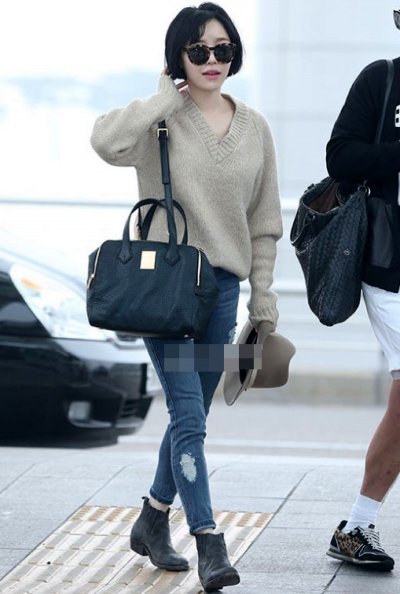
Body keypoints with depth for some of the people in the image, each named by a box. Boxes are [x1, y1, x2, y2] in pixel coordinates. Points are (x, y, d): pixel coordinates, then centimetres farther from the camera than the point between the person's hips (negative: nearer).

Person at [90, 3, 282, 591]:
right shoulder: (162, 120, -6)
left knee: (191, 416, 13)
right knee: (189, 413, -12)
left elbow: (263, 221, 13)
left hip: (221, 287, 5)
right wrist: (168, 99, -18)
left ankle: (153, 522, 30)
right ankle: (210, 545, -13)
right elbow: (107, 141, -28)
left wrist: (263, 294, 11)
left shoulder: (254, 128, 8)